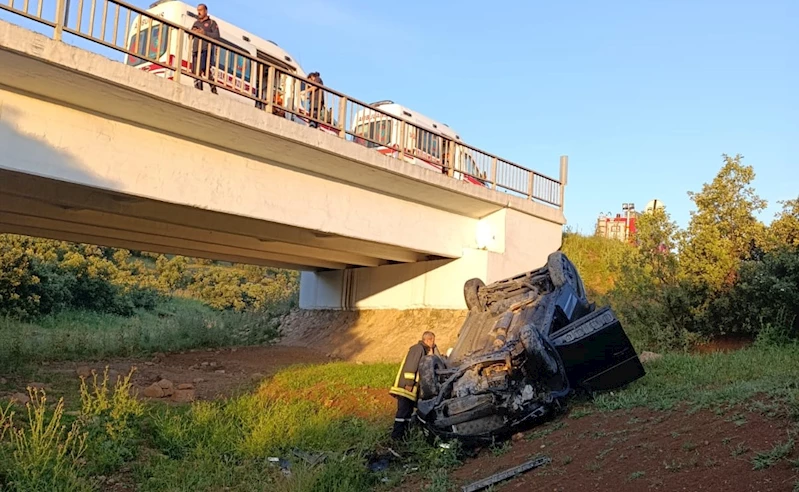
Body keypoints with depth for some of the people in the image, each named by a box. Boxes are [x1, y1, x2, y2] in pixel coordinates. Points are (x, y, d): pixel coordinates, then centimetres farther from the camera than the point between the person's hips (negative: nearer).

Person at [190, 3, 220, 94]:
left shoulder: (212, 22, 13)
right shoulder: (196, 23, 27)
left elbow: (217, 36, -1)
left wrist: (204, 33, -12)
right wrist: (193, 31, -2)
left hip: (207, 49, -5)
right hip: (196, 50, 5)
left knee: (205, 70, -20)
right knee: (196, 72, -5)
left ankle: (213, 89, -18)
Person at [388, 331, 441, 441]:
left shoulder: (424, 350, 20)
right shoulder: (418, 348, -11)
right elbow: (411, 366, -20)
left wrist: (432, 351, 12)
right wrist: (409, 383, -22)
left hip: (412, 387, 10)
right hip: (405, 386, -10)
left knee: (408, 411, 11)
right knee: (403, 410, -9)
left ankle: (405, 433, 16)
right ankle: (396, 435, -7)